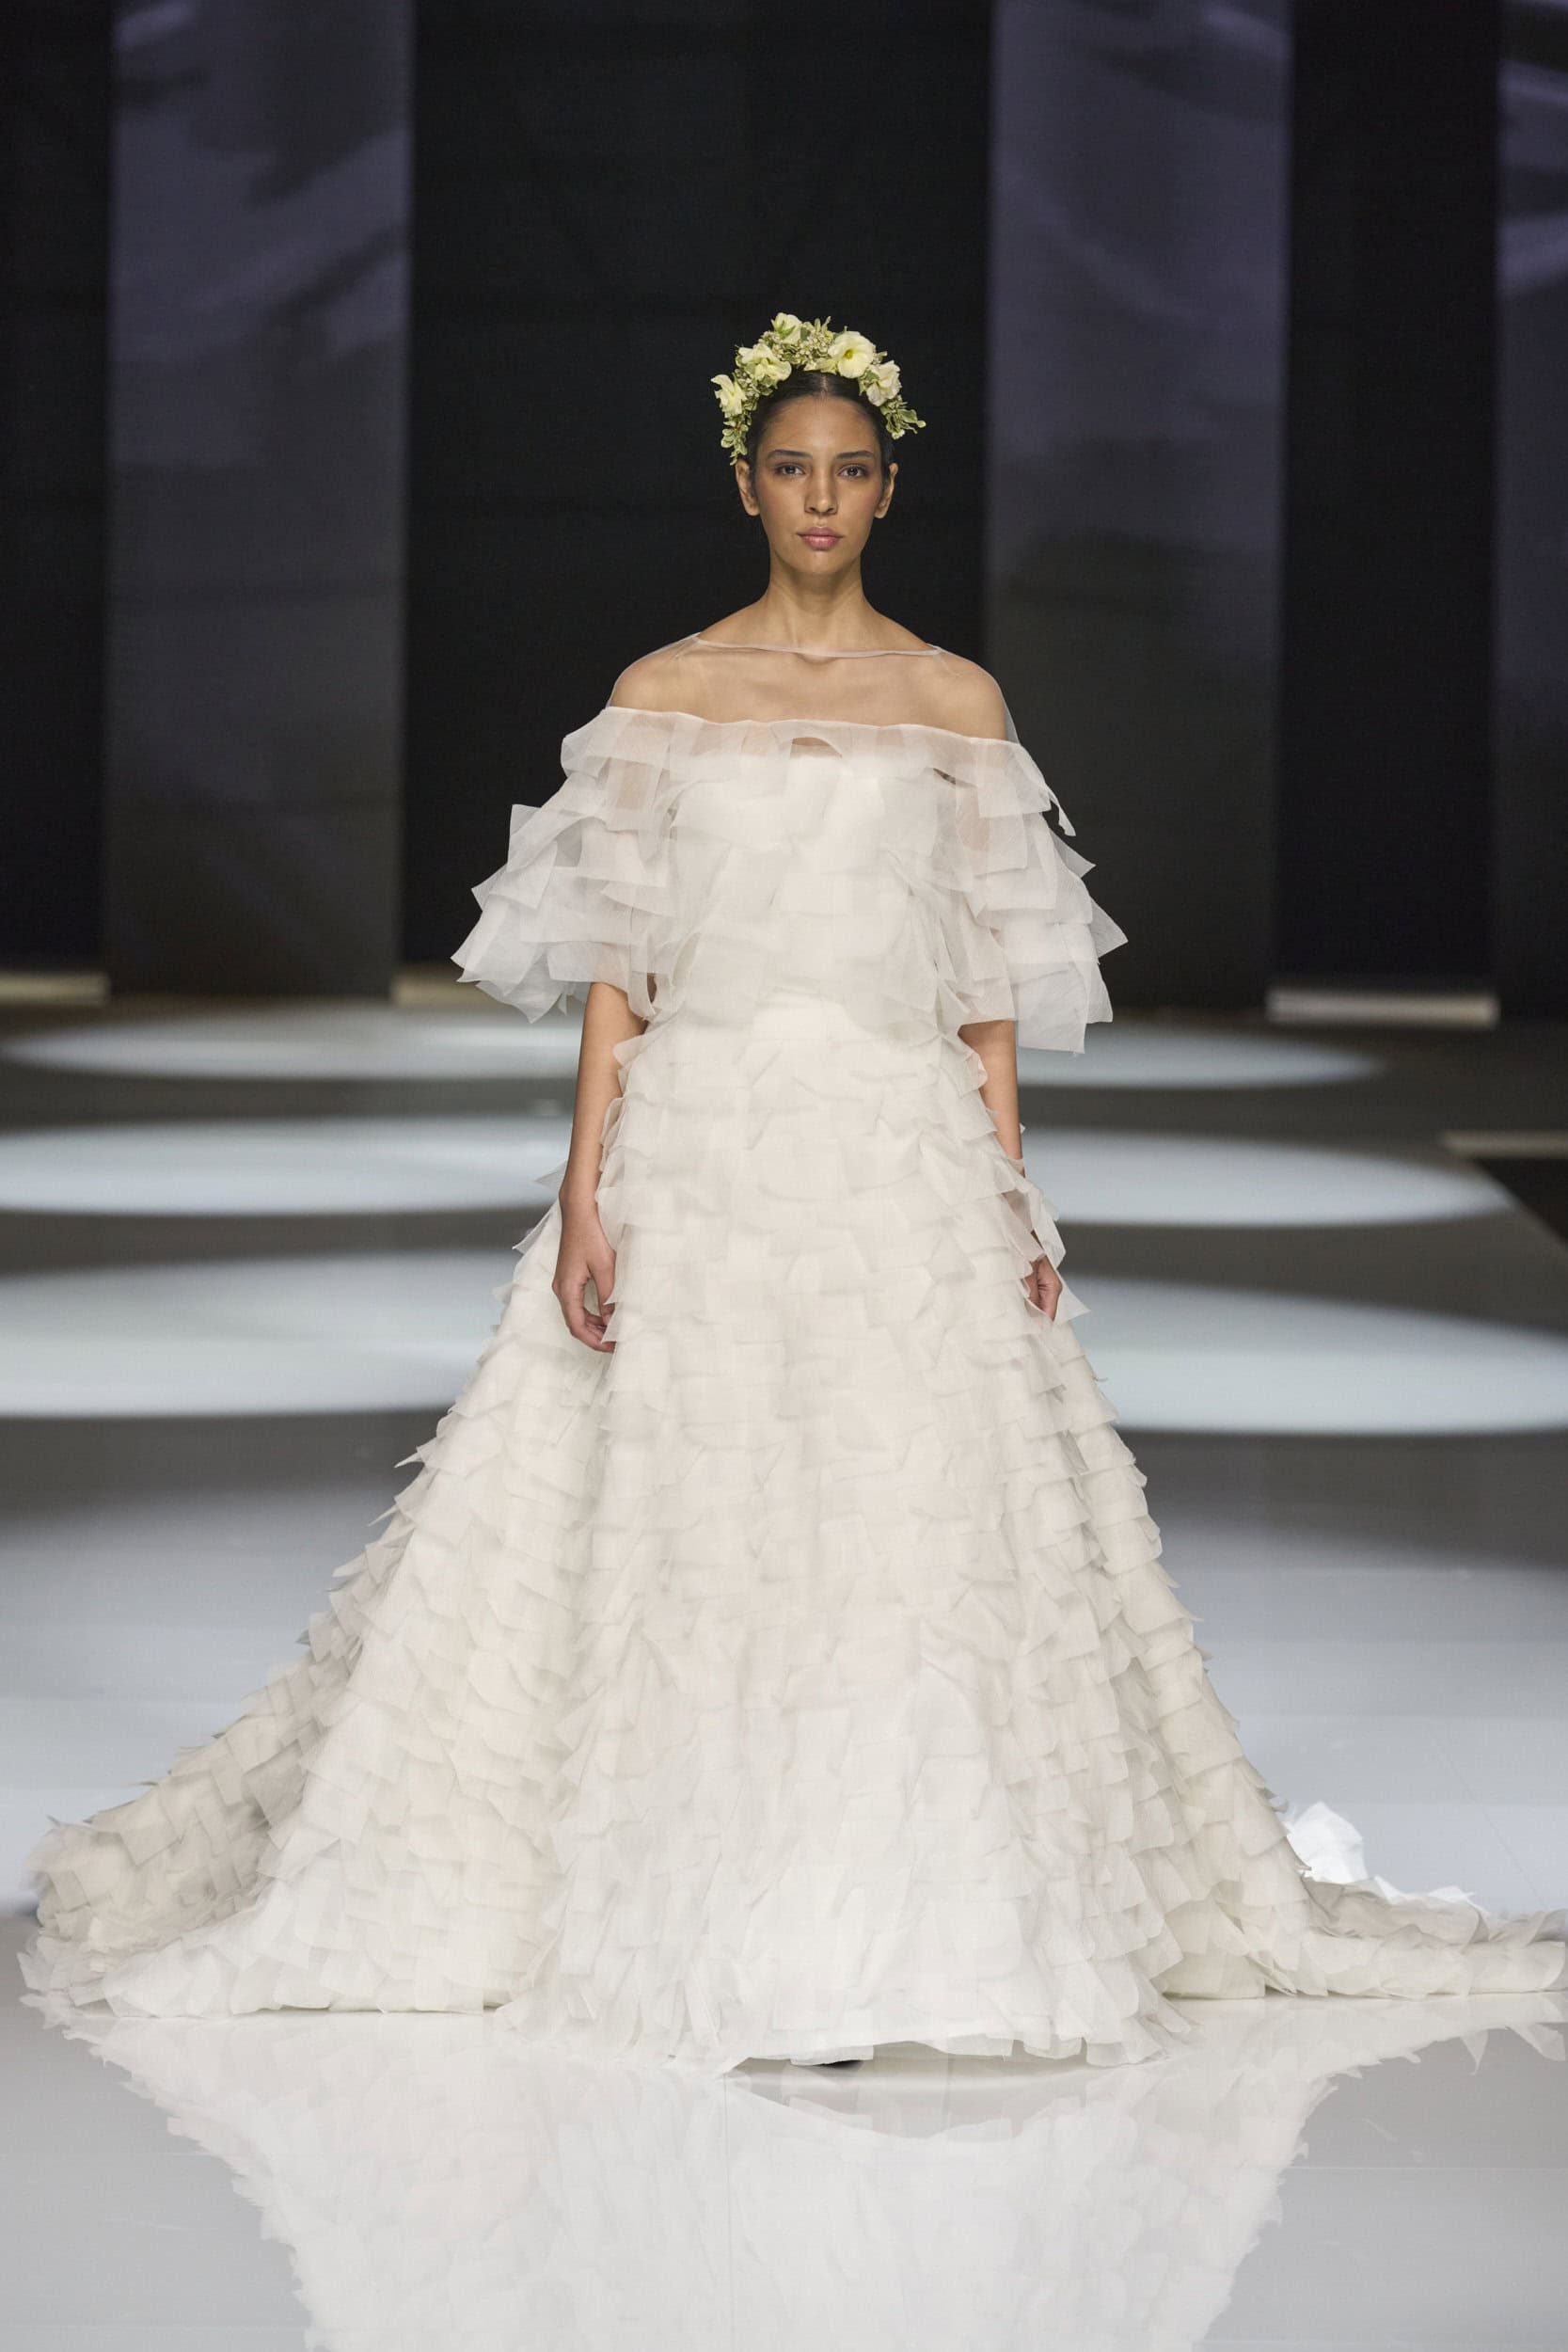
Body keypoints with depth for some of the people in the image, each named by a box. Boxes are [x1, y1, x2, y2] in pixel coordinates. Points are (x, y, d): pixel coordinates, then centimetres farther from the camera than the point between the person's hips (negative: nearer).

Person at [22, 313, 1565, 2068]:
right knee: (692, 1534, -4)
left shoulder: (957, 704, 8)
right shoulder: (665, 694, 6)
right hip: (702, 1144, -1)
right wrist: (586, 1190, -5)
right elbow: (616, 961, 3)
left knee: (915, 1529, -5)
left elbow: (990, 984, 9)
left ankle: (885, 1934, 3)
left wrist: (1011, 1202, 2)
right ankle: (712, 1934, 4)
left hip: (904, 1153, 1)